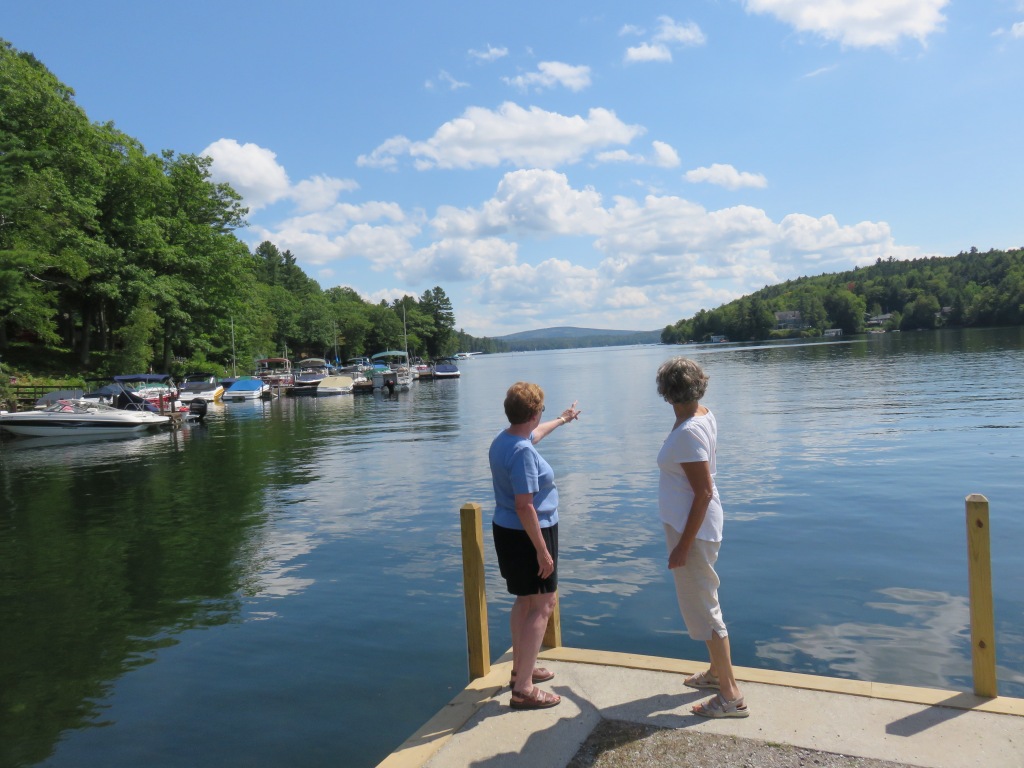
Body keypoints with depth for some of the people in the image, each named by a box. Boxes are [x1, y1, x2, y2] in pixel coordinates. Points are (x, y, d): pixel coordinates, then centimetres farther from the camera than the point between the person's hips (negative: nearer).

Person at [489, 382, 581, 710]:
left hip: (507, 532, 10)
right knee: (542, 606, -2)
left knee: (526, 600, 22)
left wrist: (563, 419, 44)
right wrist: (542, 551, -22)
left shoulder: (503, 439, 5)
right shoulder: (523, 452, -25)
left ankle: (520, 669, 36)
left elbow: (533, 434, 29)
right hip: (527, 536, -10)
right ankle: (523, 689, 1)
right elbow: (524, 507, -27)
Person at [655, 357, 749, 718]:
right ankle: (717, 671, 40)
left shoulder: (688, 432, -25)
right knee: (703, 601, 23)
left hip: (692, 529, -10)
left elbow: (704, 493, -26)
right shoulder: (704, 415, 3)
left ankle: (731, 696, 13)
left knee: (702, 607, 1)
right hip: (697, 524, 10)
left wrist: (683, 546, -23)